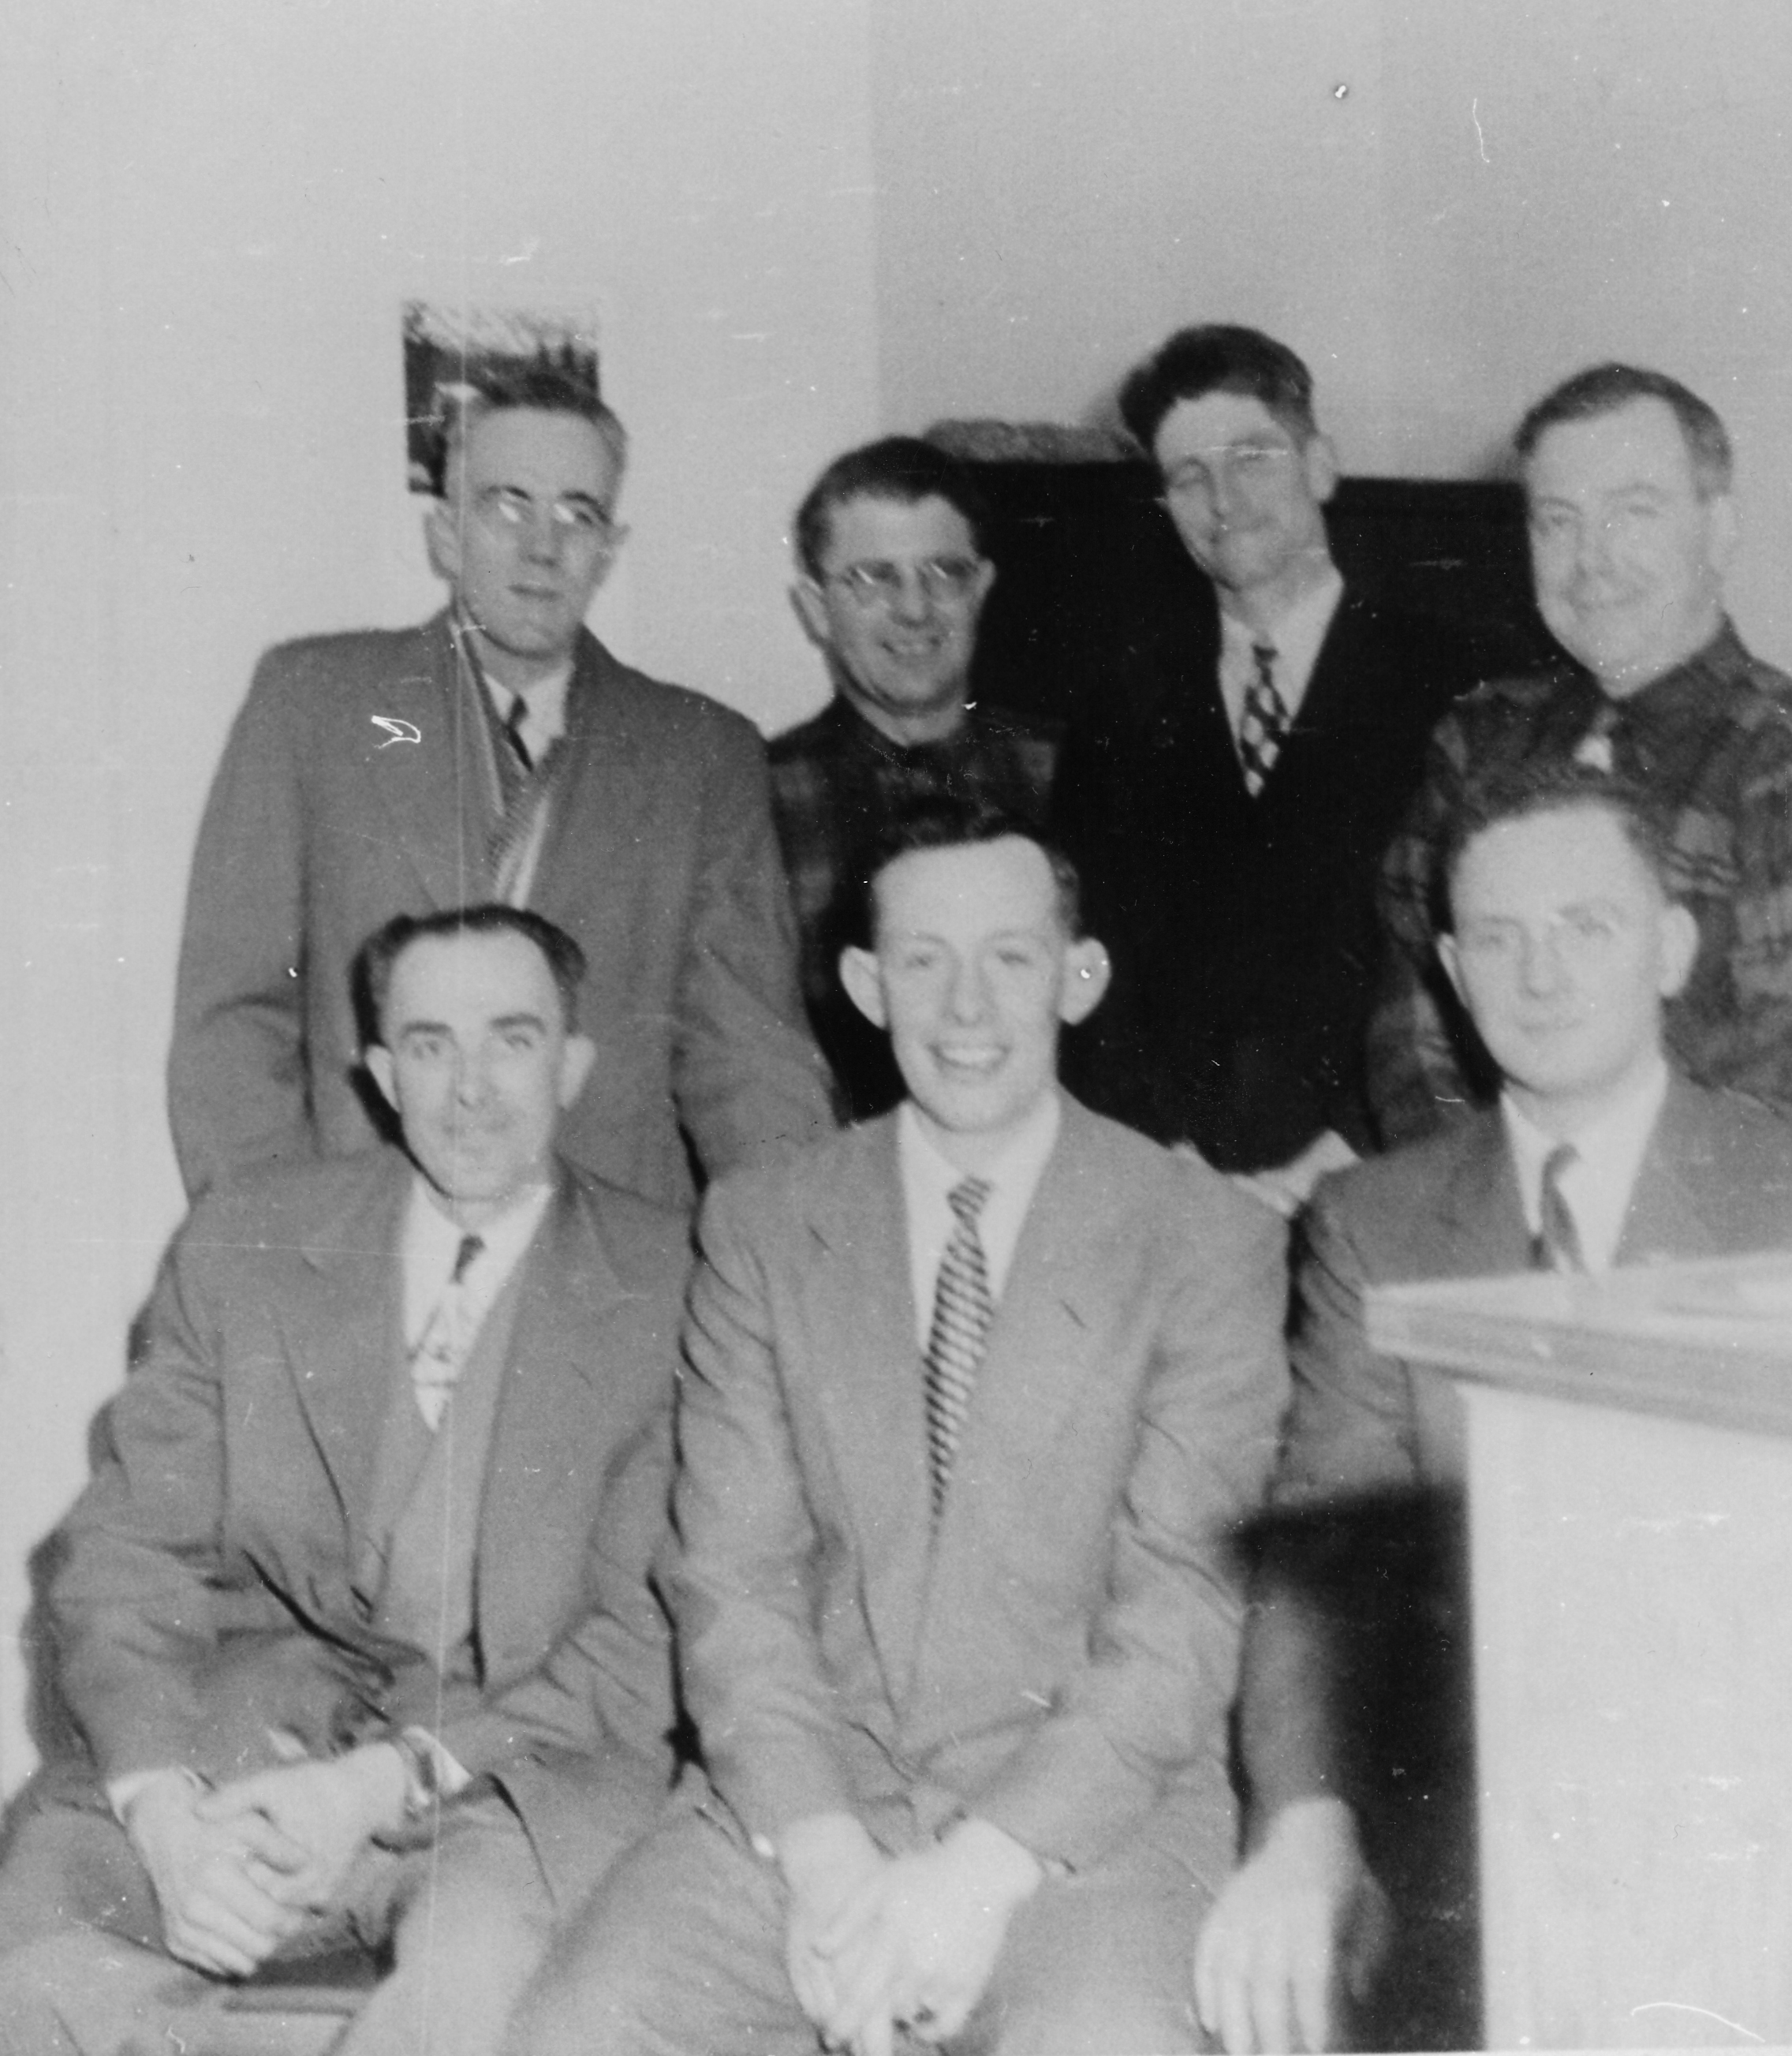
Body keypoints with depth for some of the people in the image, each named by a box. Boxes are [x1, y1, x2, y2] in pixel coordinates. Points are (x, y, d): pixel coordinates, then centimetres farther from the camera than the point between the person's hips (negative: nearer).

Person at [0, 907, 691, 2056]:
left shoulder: (672, 1289, 0)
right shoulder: (245, 1248, 9)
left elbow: (648, 1639, -3)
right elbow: (128, 1554, 4)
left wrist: (390, 1783, -16)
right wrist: (167, 1809, -14)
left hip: (528, 1761, -2)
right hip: (254, 1729, 2)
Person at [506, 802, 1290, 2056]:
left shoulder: (1210, 1240, 0)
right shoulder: (762, 1228, 8)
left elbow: (1184, 1611, -6)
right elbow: (735, 1577, 2)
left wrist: (986, 1868, -16)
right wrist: (821, 1855, -13)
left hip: (1094, 1811, -2)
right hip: (805, 1802, 3)